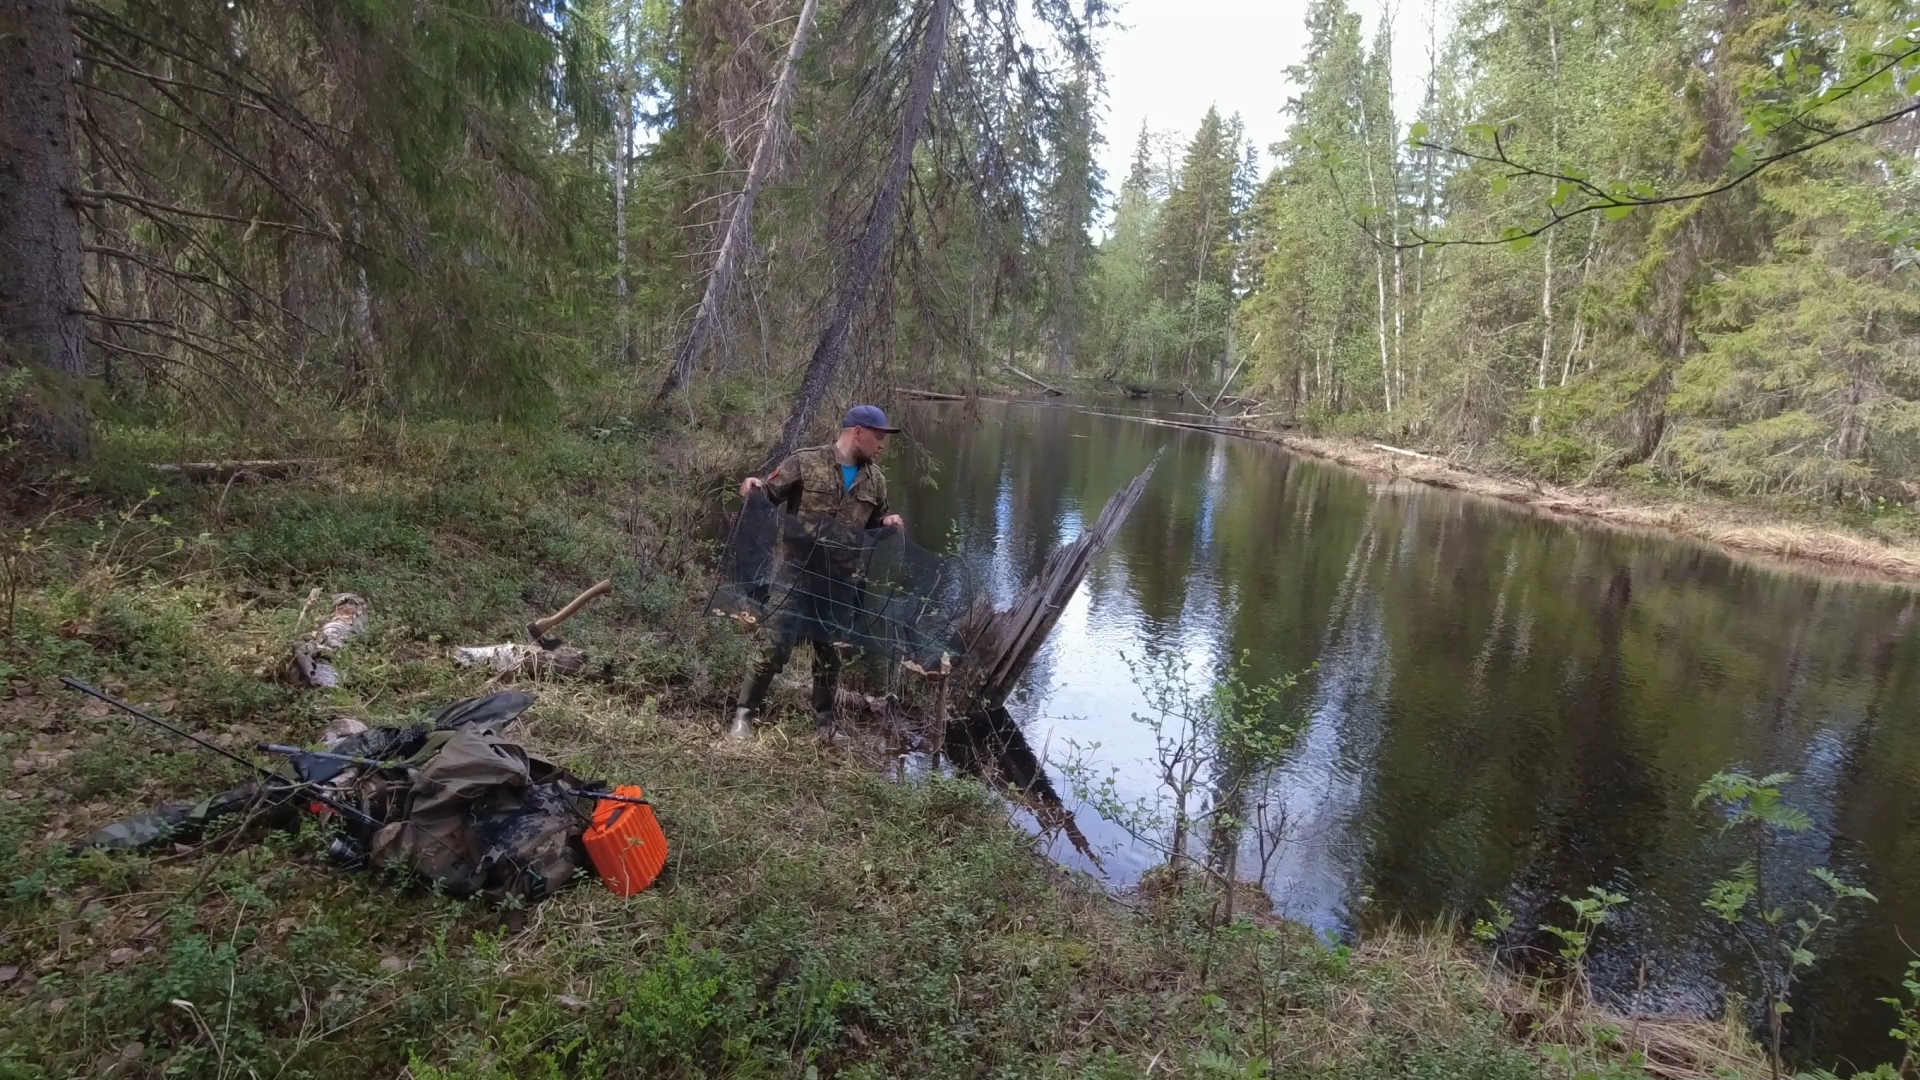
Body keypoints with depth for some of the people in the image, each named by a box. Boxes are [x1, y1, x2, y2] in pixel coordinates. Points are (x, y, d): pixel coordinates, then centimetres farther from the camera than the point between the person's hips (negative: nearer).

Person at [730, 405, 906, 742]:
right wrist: (755, 484, -26)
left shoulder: (874, 479, 9)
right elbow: (770, 493, -4)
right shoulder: (807, 461, -7)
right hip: (796, 572, -4)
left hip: (841, 580, 5)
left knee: (830, 653, 15)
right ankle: (744, 713, 15)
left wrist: (889, 520, 1)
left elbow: (876, 517, 24)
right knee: (777, 648, -3)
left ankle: (825, 722, 32)